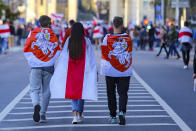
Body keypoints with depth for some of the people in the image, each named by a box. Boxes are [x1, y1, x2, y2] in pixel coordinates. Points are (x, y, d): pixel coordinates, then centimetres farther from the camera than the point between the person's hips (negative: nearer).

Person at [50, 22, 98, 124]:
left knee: (72, 92, 10)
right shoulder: (86, 41, -6)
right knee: (81, 92, 13)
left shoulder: (68, 41, -4)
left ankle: (75, 114, -6)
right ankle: (79, 115, 15)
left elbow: (63, 56, -3)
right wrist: (95, 72, 0)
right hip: (83, 70, -1)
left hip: (71, 71, 1)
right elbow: (91, 58, -6)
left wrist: (57, 71, 3)